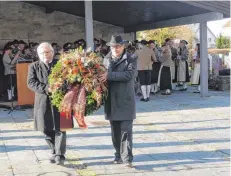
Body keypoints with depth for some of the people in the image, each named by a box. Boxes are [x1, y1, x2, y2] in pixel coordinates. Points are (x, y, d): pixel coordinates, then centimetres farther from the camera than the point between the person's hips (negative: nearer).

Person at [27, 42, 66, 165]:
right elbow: (30, 83, -4)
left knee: (60, 129, -5)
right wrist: (45, 88, -18)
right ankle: (54, 152, 22)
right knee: (47, 130, 7)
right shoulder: (34, 67, 8)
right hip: (43, 103, 1)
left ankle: (60, 155, -2)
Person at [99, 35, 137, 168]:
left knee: (126, 130, -6)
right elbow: (103, 77, 16)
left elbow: (129, 75, -18)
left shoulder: (131, 58, -3)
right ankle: (119, 155, 22)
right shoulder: (106, 59, 12)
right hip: (111, 101, 5)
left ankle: (127, 158, -2)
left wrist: (109, 75, -21)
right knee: (115, 131, 11)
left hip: (126, 100, -4)